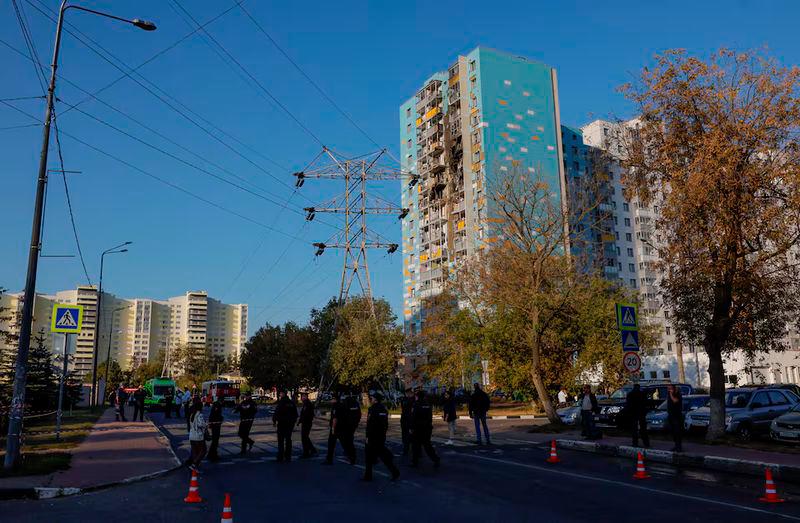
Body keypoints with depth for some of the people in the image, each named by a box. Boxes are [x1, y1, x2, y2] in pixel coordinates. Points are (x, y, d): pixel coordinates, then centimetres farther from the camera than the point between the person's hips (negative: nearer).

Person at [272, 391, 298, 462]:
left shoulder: (281, 403, -12)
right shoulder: (292, 403, 7)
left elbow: (276, 413, -15)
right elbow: (295, 414, 13)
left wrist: (274, 421, -5)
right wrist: (294, 422, 21)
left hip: (282, 423, -5)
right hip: (290, 424, 6)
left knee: (281, 440, 1)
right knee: (288, 440, 11)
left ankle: (280, 457, 0)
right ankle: (288, 457, 13)